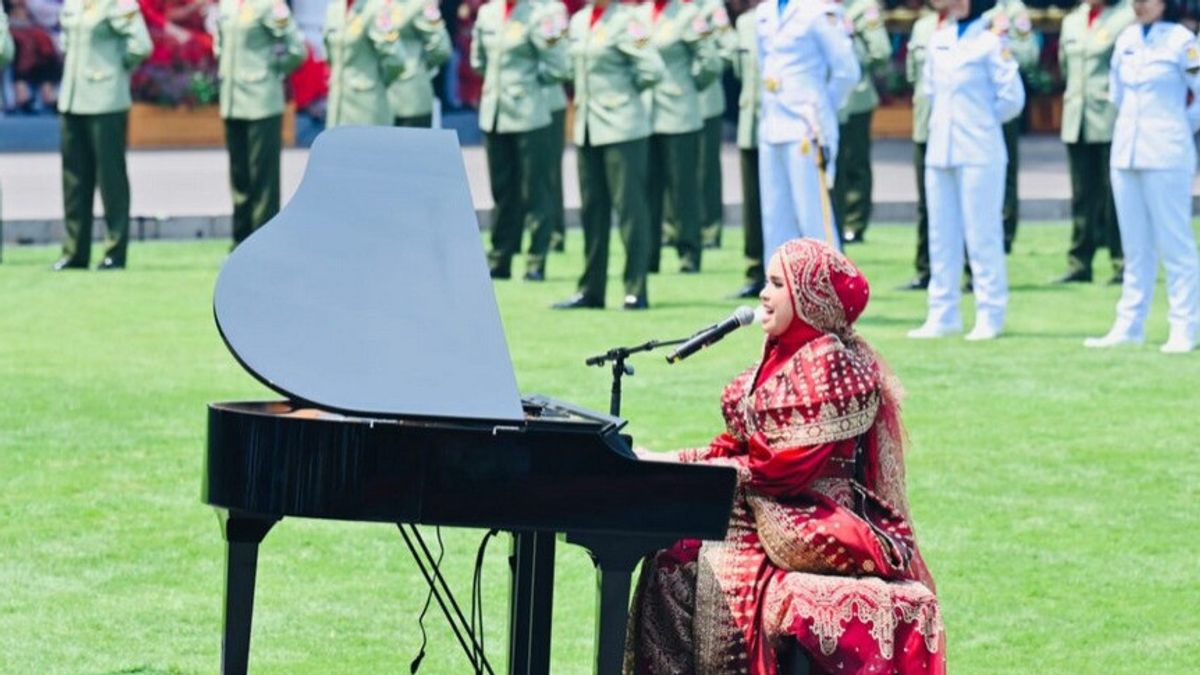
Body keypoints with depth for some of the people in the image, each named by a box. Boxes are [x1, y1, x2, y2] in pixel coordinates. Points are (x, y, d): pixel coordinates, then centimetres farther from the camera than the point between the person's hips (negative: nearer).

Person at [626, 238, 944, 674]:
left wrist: (688, 472, -16)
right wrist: (669, 462, 1)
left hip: (819, 531, -8)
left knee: (711, 569, -26)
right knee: (672, 559, -11)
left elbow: (785, 467, -19)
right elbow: (738, 445, 14)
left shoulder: (829, 365, -13)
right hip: (767, 510, 9)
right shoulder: (783, 357, 15)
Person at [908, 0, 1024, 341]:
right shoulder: (939, 40, 12)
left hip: (978, 152, -6)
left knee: (982, 235, -3)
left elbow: (1012, 98, -7)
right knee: (941, 235, 8)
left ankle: (990, 316, 2)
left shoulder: (990, 41, -6)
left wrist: (981, 120, 1)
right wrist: (946, 121, 12)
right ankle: (942, 315, 13)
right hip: (940, 150, 6)